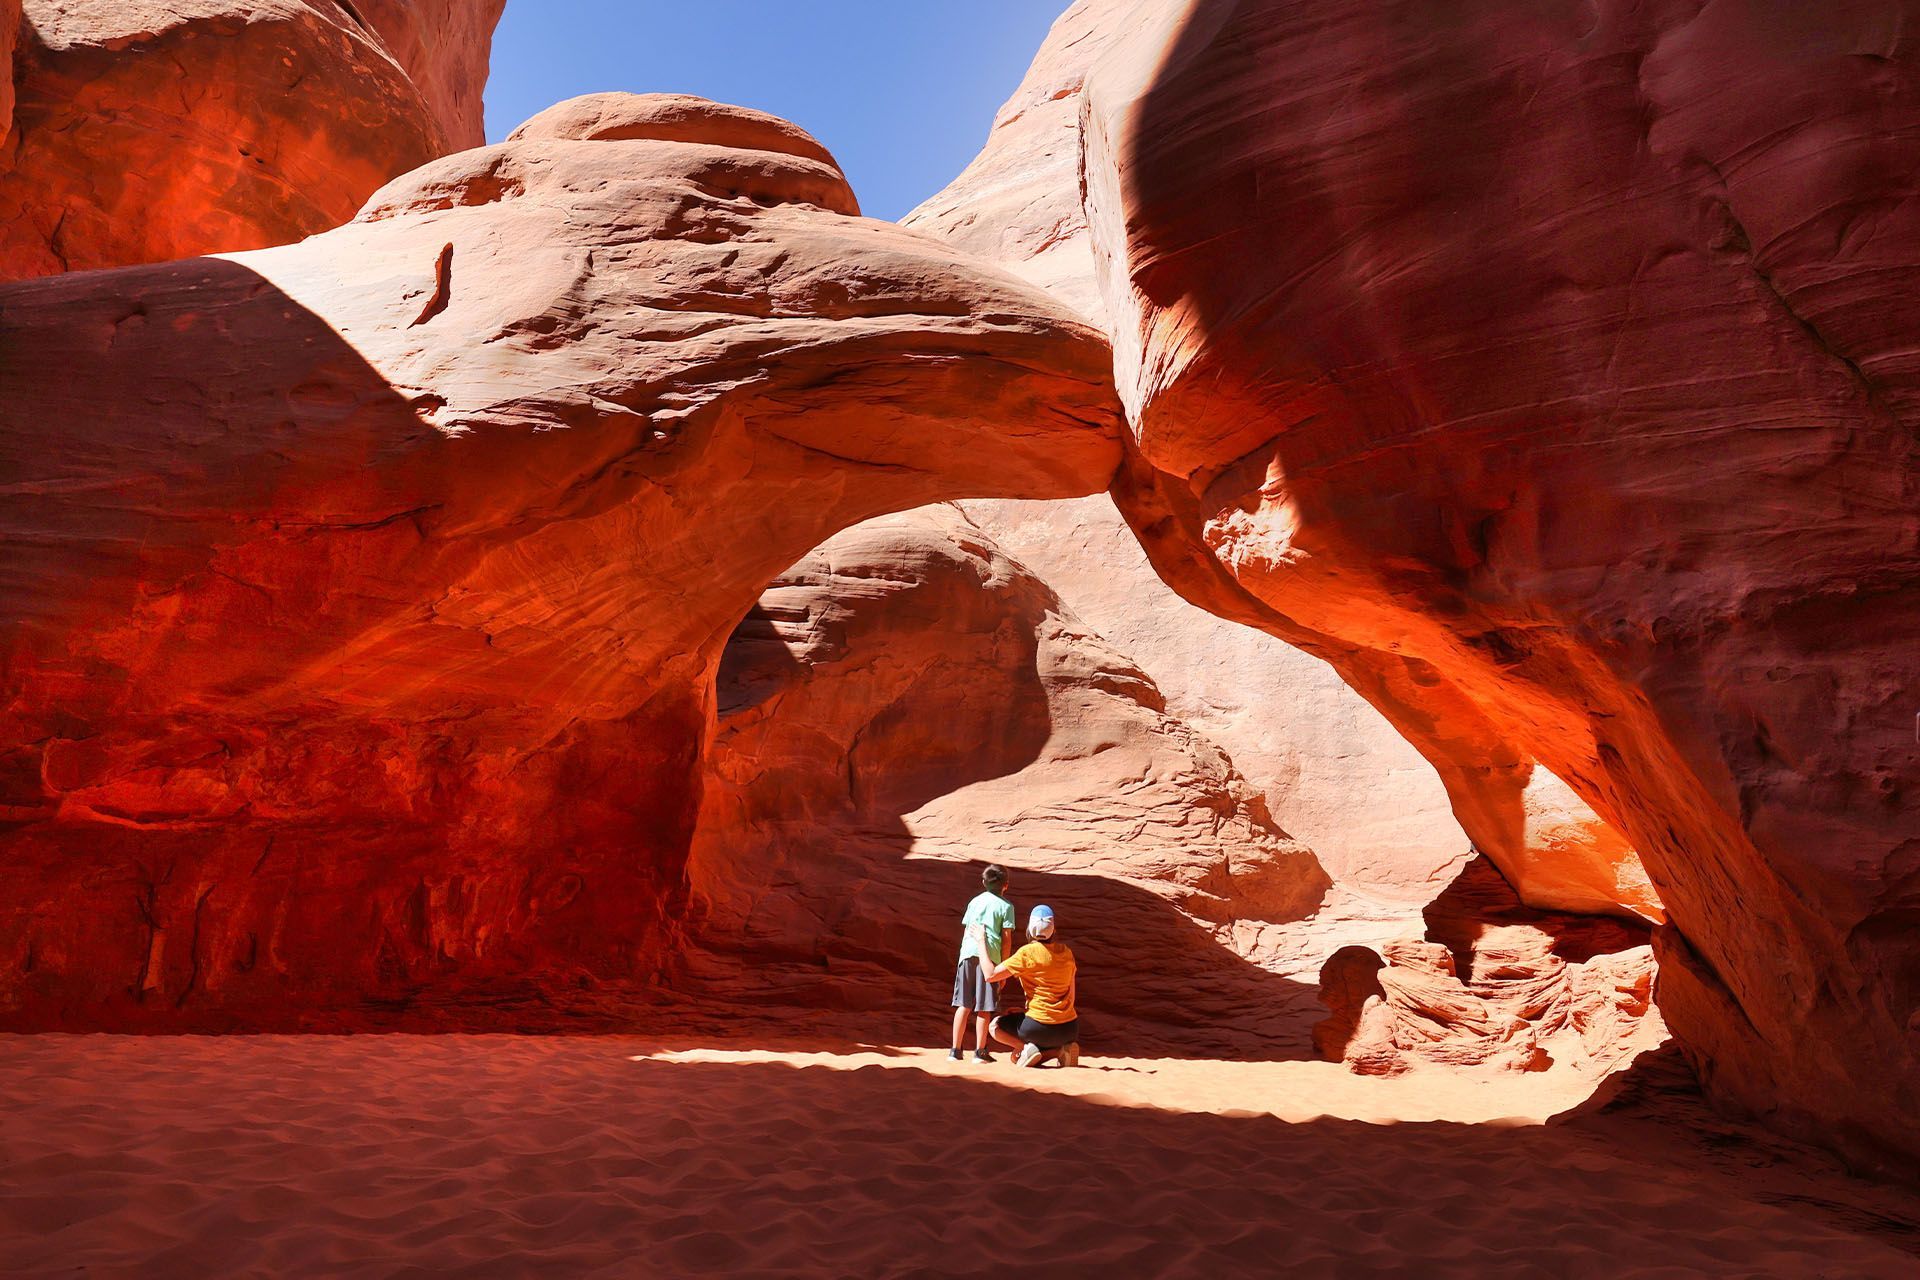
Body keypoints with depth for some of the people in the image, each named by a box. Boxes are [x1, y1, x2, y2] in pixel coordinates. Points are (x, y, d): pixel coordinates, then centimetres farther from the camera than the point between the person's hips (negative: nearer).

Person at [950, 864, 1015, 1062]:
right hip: (990, 956, -4)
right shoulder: (1006, 906, 6)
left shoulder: (974, 901, 18)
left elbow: (965, 930, 15)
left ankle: (956, 1050, 9)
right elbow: (1007, 938, 1)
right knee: (984, 1007, 3)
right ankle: (980, 1051, 7)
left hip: (968, 953, 4)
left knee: (964, 1005, 8)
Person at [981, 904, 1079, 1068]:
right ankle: (1061, 1050, 3)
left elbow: (990, 975, -11)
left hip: (1040, 1028, -5)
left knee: (996, 1026, 19)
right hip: (1070, 1029, 5)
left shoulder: (1027, 953, -12)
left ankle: (1027, 1047, -5)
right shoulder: (1066, 951, 6)